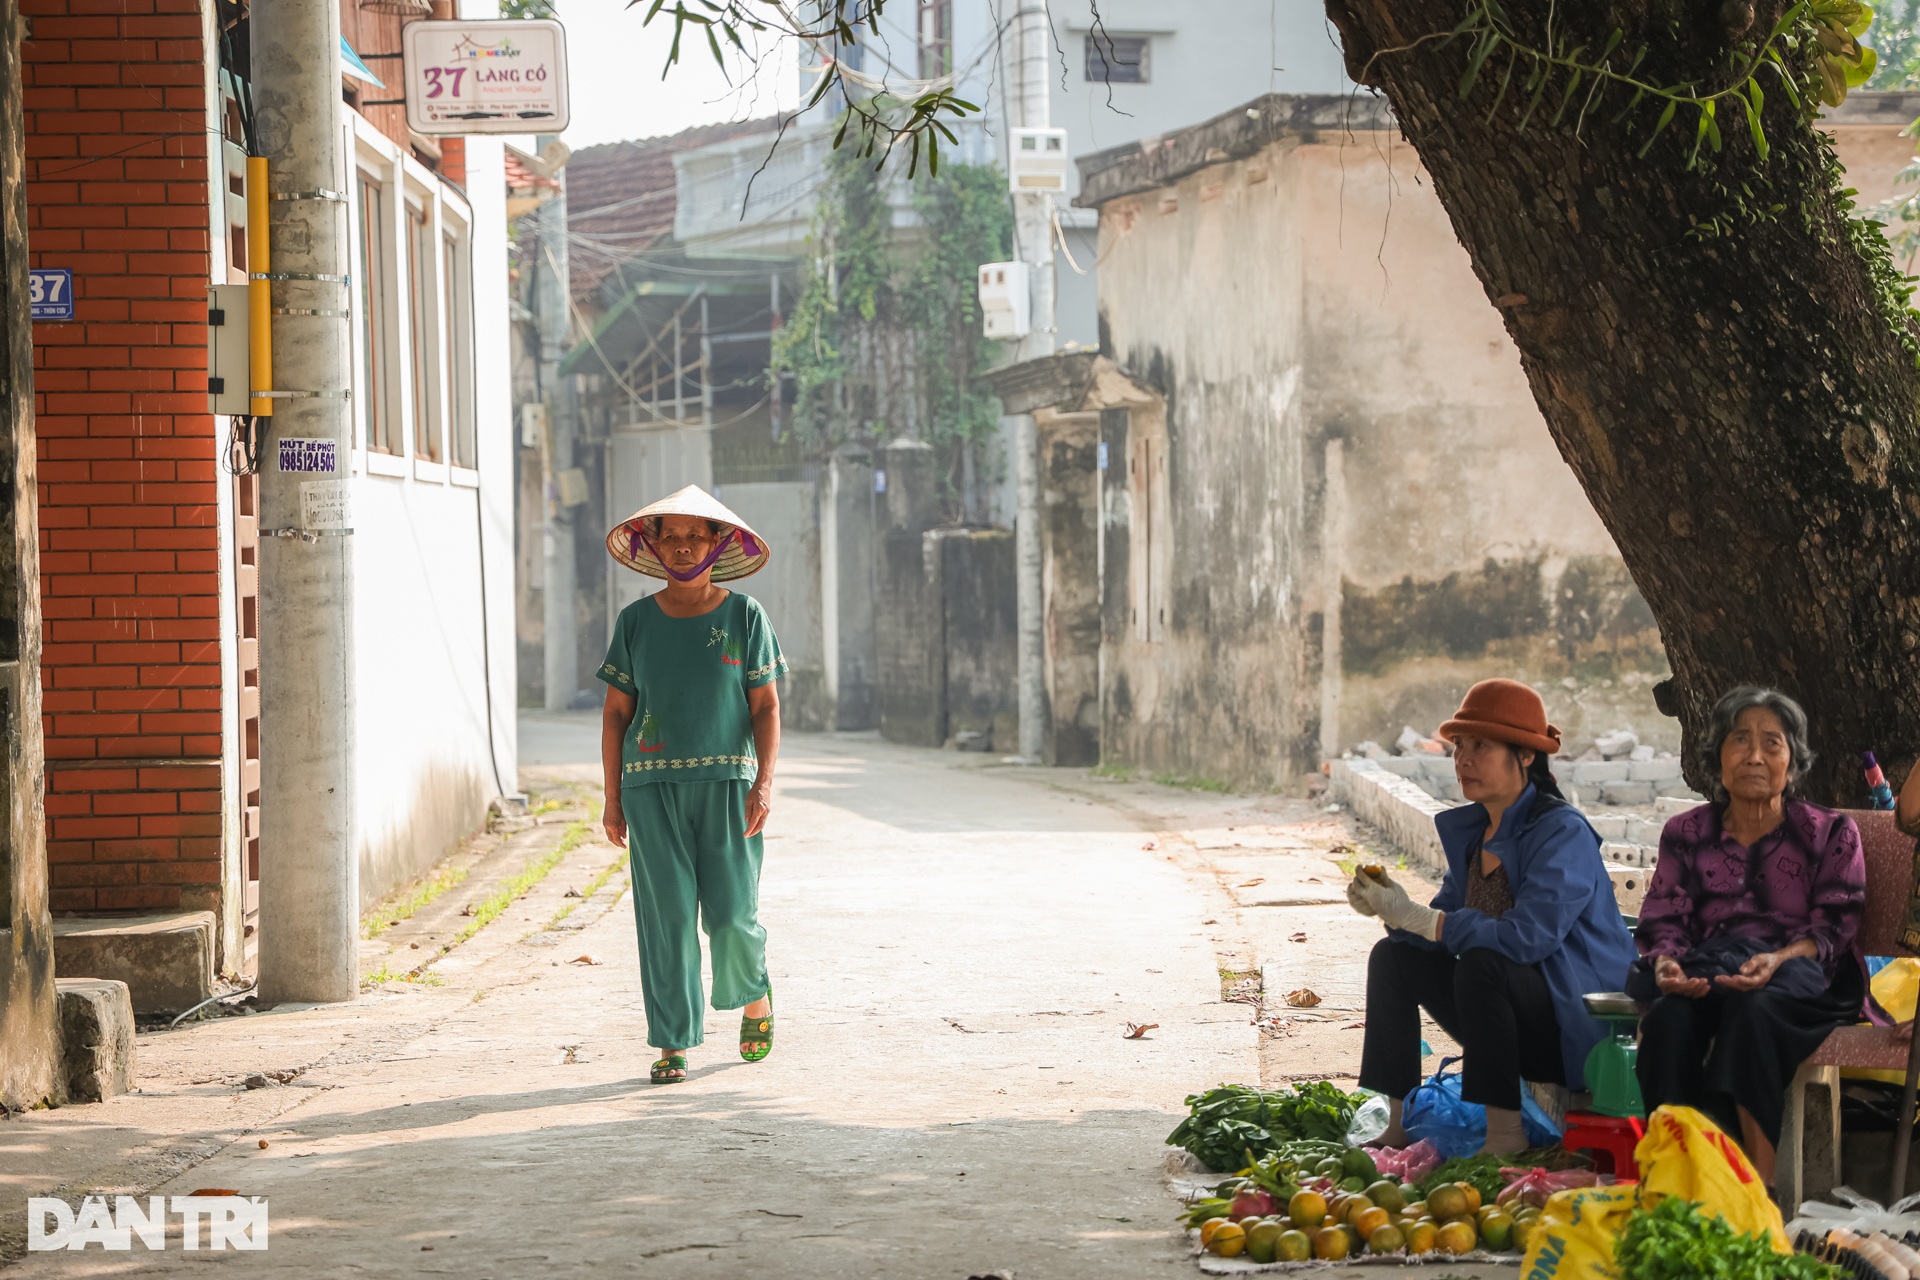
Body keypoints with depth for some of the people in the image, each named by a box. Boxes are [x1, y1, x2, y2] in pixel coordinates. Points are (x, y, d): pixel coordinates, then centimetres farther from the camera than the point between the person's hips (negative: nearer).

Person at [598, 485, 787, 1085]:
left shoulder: (745, 616, 4)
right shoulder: (635, 621, 7)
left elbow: (766, 706, 2)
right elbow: (616, 711, 10)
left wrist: (764, 783, -9)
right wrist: (612, 798, 5)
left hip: (726, 782, -1)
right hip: (652, 785, 1)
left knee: (731, 914, -3)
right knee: (665, 917, -3)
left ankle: (754, 995, 28)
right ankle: (672, 1045, 3)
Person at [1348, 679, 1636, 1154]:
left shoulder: (1561, 831, -17)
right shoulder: (1470, 829, 9)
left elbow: (1527, 937, -30)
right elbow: (1444, 924, 7)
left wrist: (1412, 916, -26)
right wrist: (1395, 912, -16)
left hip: (1576, 1022, -9)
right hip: (1516, 1024, 9)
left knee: (1480, 964, -32)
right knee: (1393, 956, 2)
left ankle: (1506, 1133, -26)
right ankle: (1399, 1122, 2)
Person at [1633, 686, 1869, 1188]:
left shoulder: (1830, 833, 15)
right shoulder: (1686, 834, 20)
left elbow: (1834, 924, 2)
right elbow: (1663, 920, 11)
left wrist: (1778, 960, -20)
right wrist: (1667, 964, -15)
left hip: (1800, 969, -2)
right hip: (1708, 964, 2)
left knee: (1753, 1008, -39)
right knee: (1668, 1018, -35)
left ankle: (1761, 1180, -43)